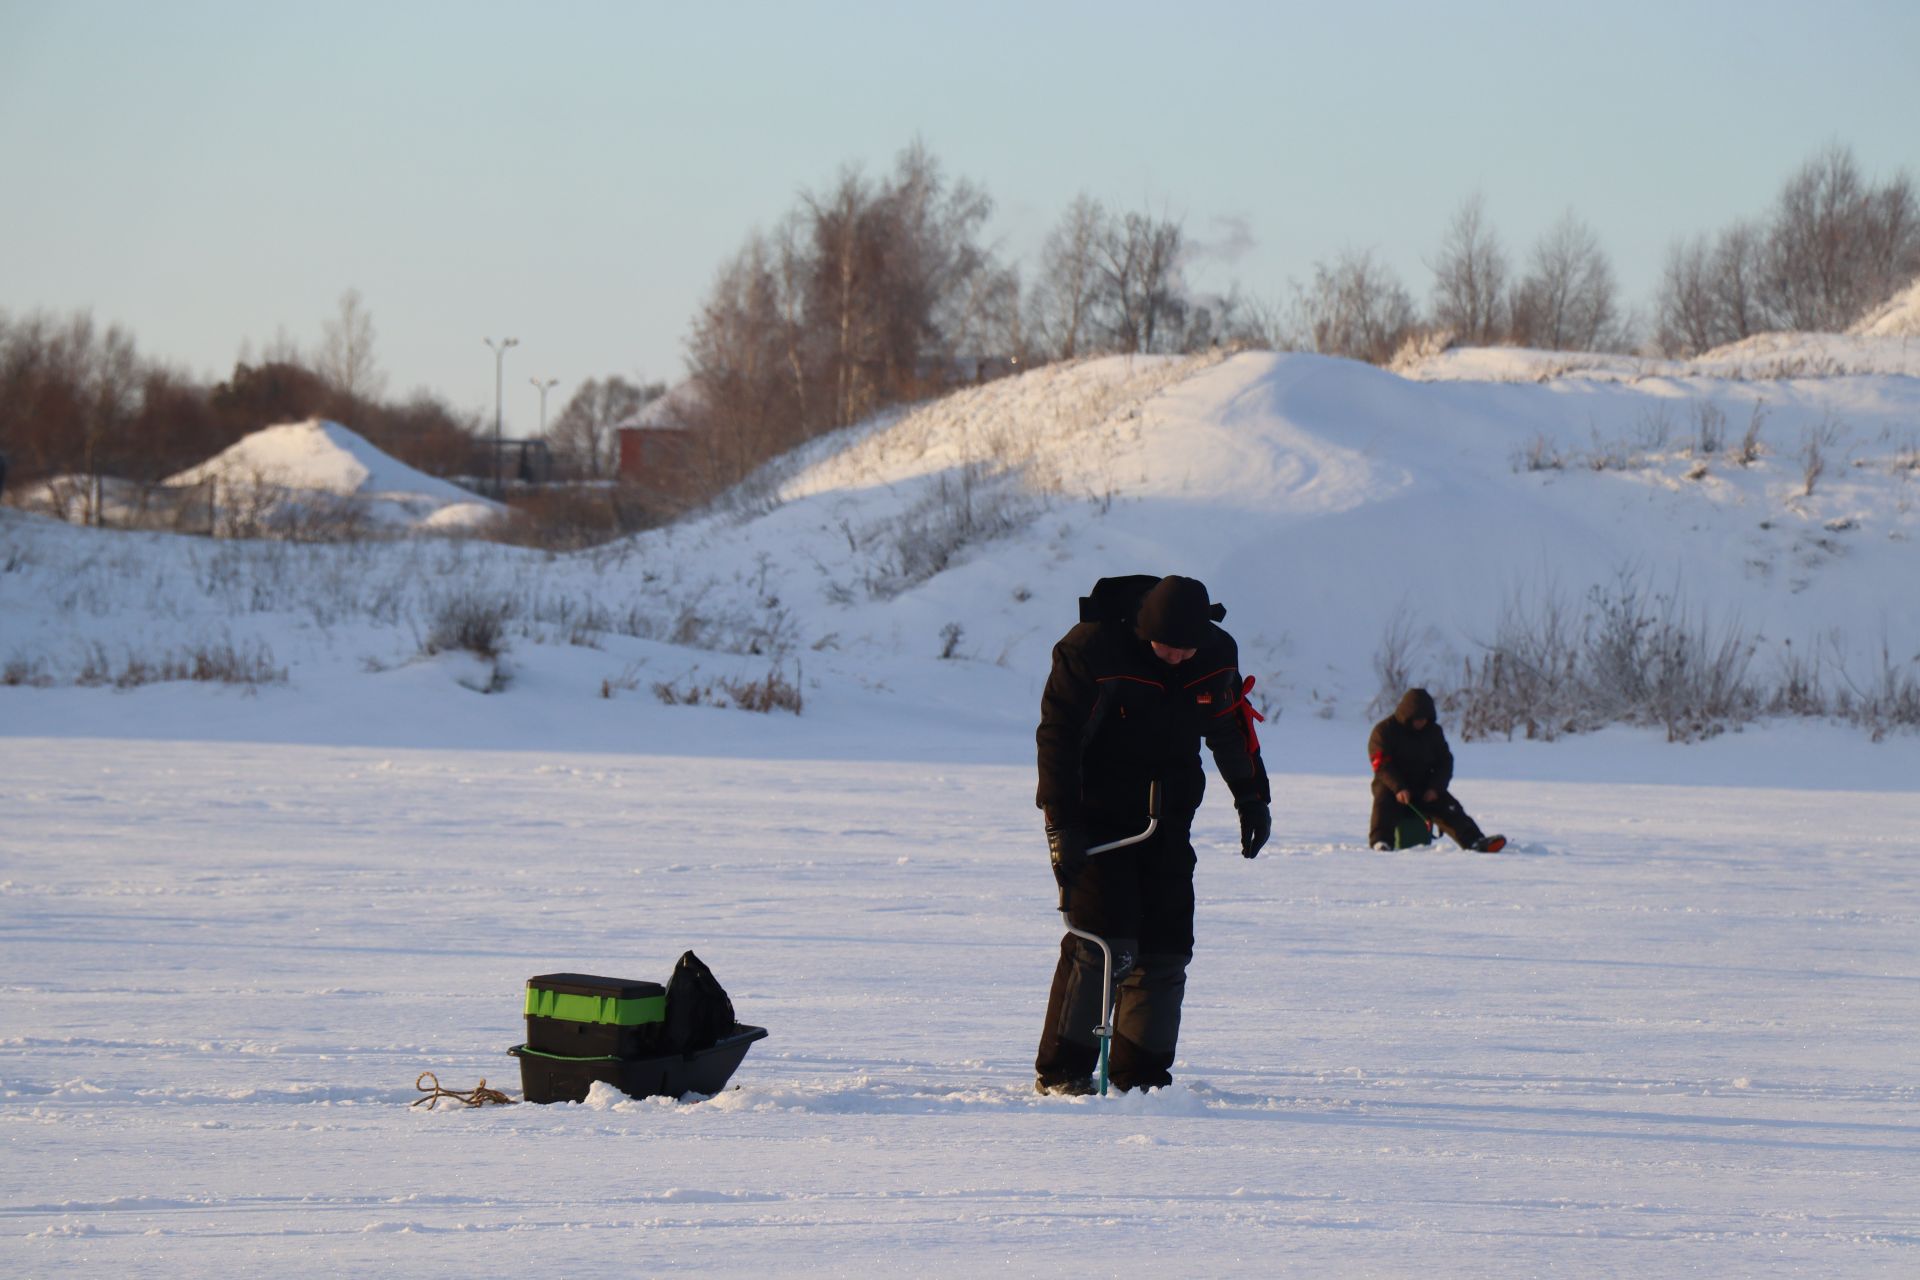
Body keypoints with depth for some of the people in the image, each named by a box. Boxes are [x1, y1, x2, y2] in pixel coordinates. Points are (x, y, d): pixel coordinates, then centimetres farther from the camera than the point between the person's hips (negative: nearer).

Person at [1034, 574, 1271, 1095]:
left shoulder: (1217, 656, -4)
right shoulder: (1090, 650, -19)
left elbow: (1233, 729, 15)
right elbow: (1057, 738, -17)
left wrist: (1253, 799, 20)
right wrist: (1061, 826, -21)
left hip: (1166, 823, 5)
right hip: (1095, 818, -5)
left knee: (1166, 948, 1)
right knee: (1103, 941, -15)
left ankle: (1141, 1072, 10)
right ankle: (1060, 1071, -6)